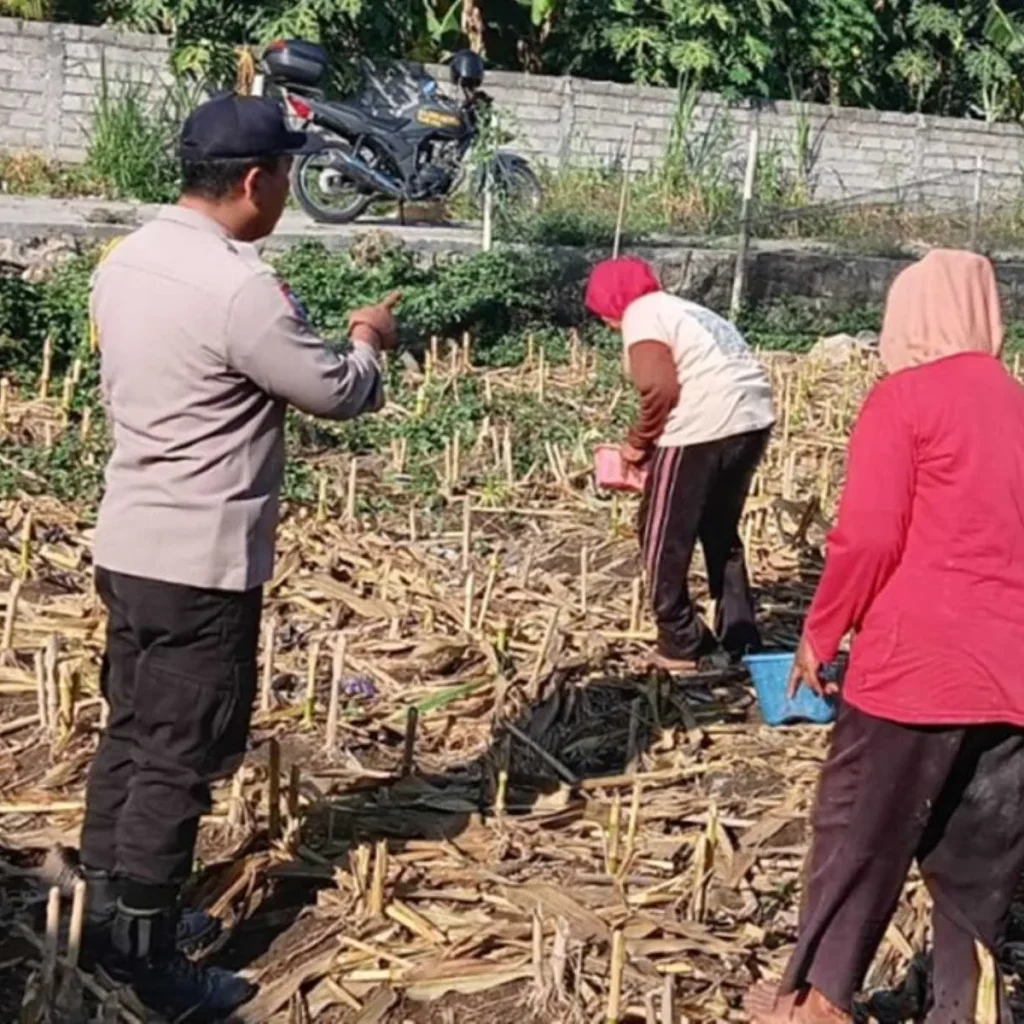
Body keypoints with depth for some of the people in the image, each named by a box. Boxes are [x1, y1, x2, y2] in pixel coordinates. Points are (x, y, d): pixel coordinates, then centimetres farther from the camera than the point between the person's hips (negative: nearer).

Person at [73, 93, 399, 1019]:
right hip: (201, 560, -9)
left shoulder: (127, 260, 5)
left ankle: (108, 909, 32)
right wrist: (368, 339, 8)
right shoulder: (239, 287, -23)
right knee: (179, 760, 2)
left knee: (129, 735, 19)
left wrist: (312, 345, 19)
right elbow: (341, 393, -13)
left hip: (129, 542, 9)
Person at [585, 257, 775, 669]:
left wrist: (637, 443, 2)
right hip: (751, 420, 9)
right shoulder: (681, 310, 26)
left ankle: (682, 645, 15)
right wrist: (652, 444, 20)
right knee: (722, 535, 23)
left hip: (703, 429, -9)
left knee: (665, 540, 8)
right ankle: (739, 639, 26)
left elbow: (661, 391, -12)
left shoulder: (641, 314, 0)